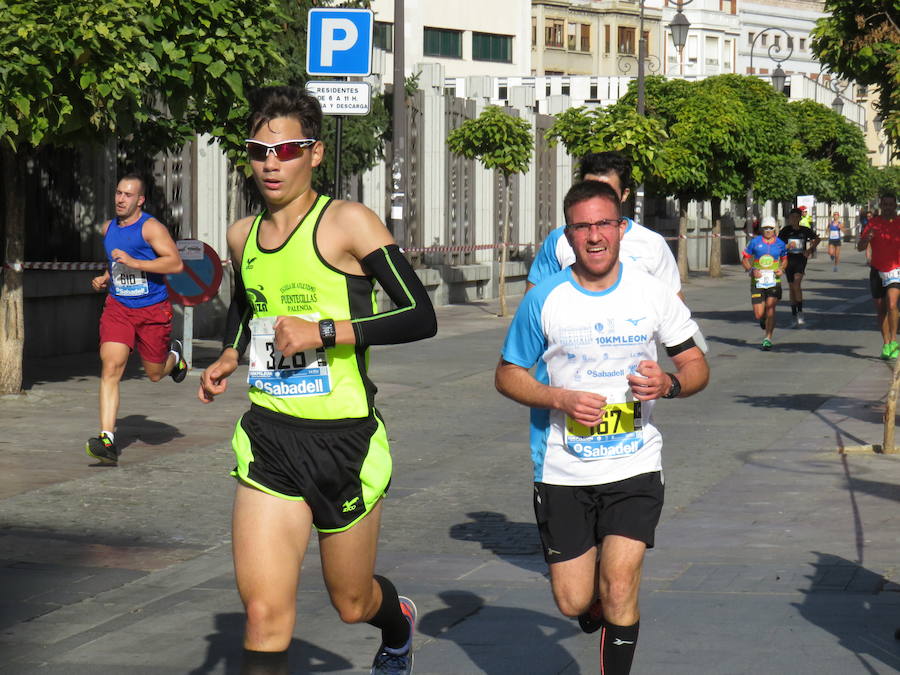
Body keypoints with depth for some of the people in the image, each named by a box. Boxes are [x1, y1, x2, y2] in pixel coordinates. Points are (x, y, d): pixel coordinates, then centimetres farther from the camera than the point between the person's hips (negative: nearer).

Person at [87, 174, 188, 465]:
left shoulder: (151, 227, -11)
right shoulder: (108, 228, 10)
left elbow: (176, 263, -22)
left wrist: (134, 263, -28)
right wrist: (104, 280, 9)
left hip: (153, 310, -4)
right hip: (117, 307, 4)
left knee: (155, 374, 11)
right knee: (110, 367, -16)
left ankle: (174, 355, 49)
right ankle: (107, 440, -21)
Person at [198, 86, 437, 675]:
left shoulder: (348, 223, -10)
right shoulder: (243, 236, 9)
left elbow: (420, 317, -15)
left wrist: (323, 331, -20)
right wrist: (228, 359, 11)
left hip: (344, 437, -4)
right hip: (269, 436, 4)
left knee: (352, 603, 16)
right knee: (265, 611, -12)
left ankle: (399, 626, 52)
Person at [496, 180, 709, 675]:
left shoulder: (653, 294, -1)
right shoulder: (544, 301, -5)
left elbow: (696, 365, 8)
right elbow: (507, 375, 4)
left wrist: (669, 384, -15)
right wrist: (561, 399, -14)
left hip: (636, 466, 0)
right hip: (563, 471, 0)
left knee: (619, 586, -14)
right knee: (573, 601, 3)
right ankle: (595, 601, 40)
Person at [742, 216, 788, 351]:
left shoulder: (780, 244, 4)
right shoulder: (754, 242, 0)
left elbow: (784, 259, 20)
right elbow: (744, 259, 6)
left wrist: (781, 268, -1)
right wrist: (751, 270, -12)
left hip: (774, 281, 0)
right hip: (757, 281, 0)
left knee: (770, 307, -18)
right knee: (759, 315, -2)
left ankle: (768, 339, -11)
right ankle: (764, 319, 38)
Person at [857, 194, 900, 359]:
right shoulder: (873, 222, 6)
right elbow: (860, 247, 5)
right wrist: (867, 238, -17)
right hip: (877, 270, 3)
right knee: (881, 309, 8)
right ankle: (886, 344, 18)